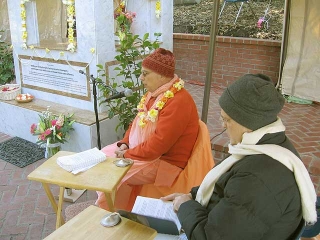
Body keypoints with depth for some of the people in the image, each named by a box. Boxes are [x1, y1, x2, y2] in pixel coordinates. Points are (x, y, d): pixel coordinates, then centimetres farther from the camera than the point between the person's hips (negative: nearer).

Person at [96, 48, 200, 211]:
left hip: (164, 162, -10)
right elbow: (137, 123, 15)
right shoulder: (155, 94, 5)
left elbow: (158, 144, -29)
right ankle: (103, 205, 21)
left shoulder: (178, 102, -27)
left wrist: (128, 154, -18)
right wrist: (124, 143, -2)